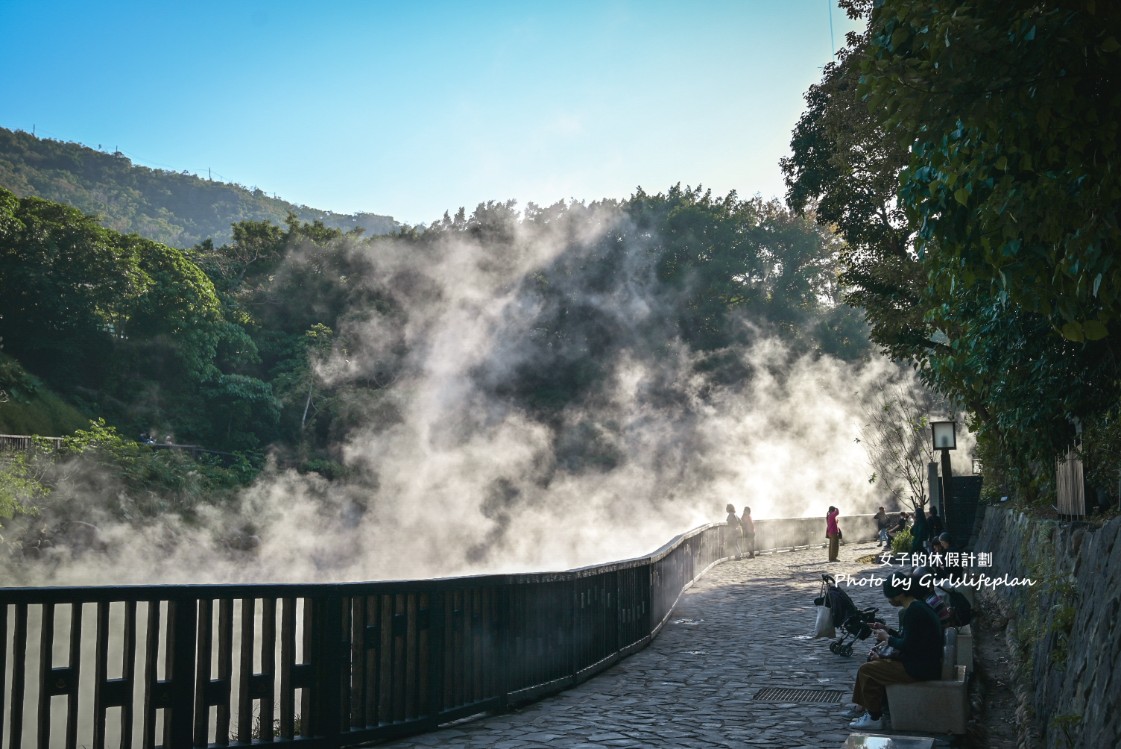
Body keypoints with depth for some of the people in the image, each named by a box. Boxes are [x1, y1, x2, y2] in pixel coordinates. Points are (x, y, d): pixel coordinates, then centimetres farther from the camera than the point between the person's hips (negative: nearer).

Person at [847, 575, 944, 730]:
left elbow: (907, 646, -23)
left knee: (866, 670, -8)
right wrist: (887, 630, 14)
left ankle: (874, 718, 3)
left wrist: (887, 638, -7)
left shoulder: (913, 611, -21)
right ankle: (872, 710, 21)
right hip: (922, 663, 10)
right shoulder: (918, 606, 10)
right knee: (874, 661, 19)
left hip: (920, 669, -10)